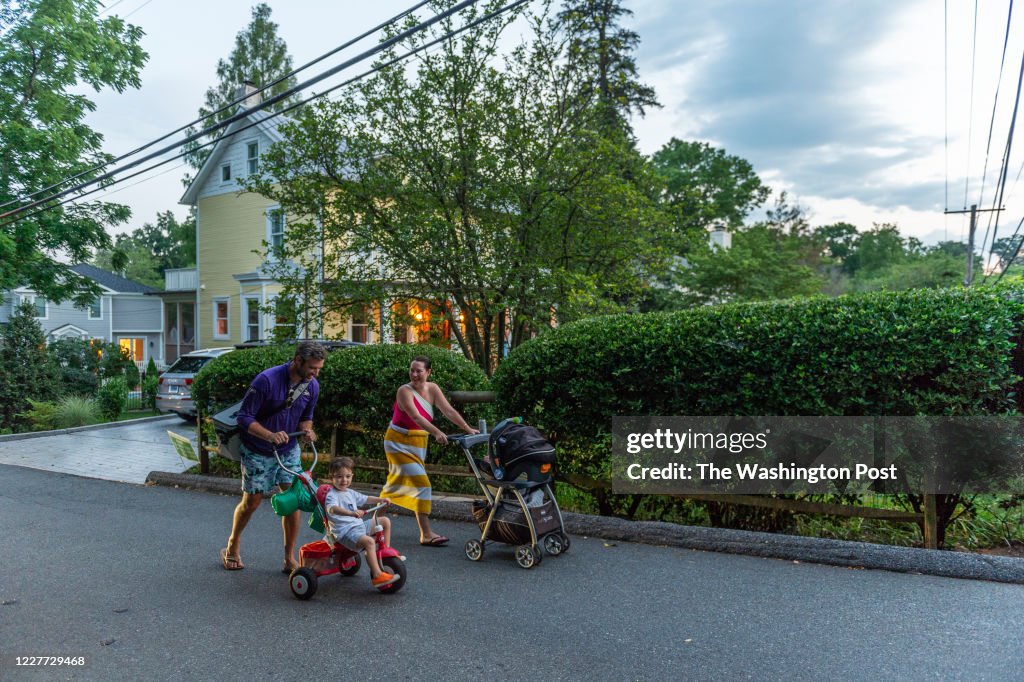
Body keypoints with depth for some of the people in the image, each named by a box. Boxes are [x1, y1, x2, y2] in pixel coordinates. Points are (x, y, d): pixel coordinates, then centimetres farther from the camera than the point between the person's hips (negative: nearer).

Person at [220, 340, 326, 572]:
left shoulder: (312, 386, -8)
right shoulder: (267, 380, -26)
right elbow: (244, 417, -22)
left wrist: (307, 431, -16)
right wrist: (270, 435, -36)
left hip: (288, 450, 4)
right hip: (257, 451, -4)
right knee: (252, 501, 6)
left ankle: (289, 559, 8)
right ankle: (232, 548, 33)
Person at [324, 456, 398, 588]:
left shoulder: (350, 493, 16)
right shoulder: (331, 495, -12)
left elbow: (365, 499, 29)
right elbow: (332, 509, -34)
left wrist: (380, 500, 12)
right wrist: (351, 513, -50)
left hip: (360, 525, 9)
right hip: (345, 532, -9)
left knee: (385, 521, 12)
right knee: (369, 541, -34)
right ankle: (377, 576, -33)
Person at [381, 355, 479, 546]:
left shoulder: (432, 389, -1)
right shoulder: (404, 391, -19)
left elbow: (449, 411, -7)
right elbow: (416, 417, -33)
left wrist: (468, 429, -17)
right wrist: (437, 432, -46)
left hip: (418, 443, 7)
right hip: (399, 443, -7)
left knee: (399, 484, 15)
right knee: (421, 483, -14)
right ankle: (426, 534, -12)